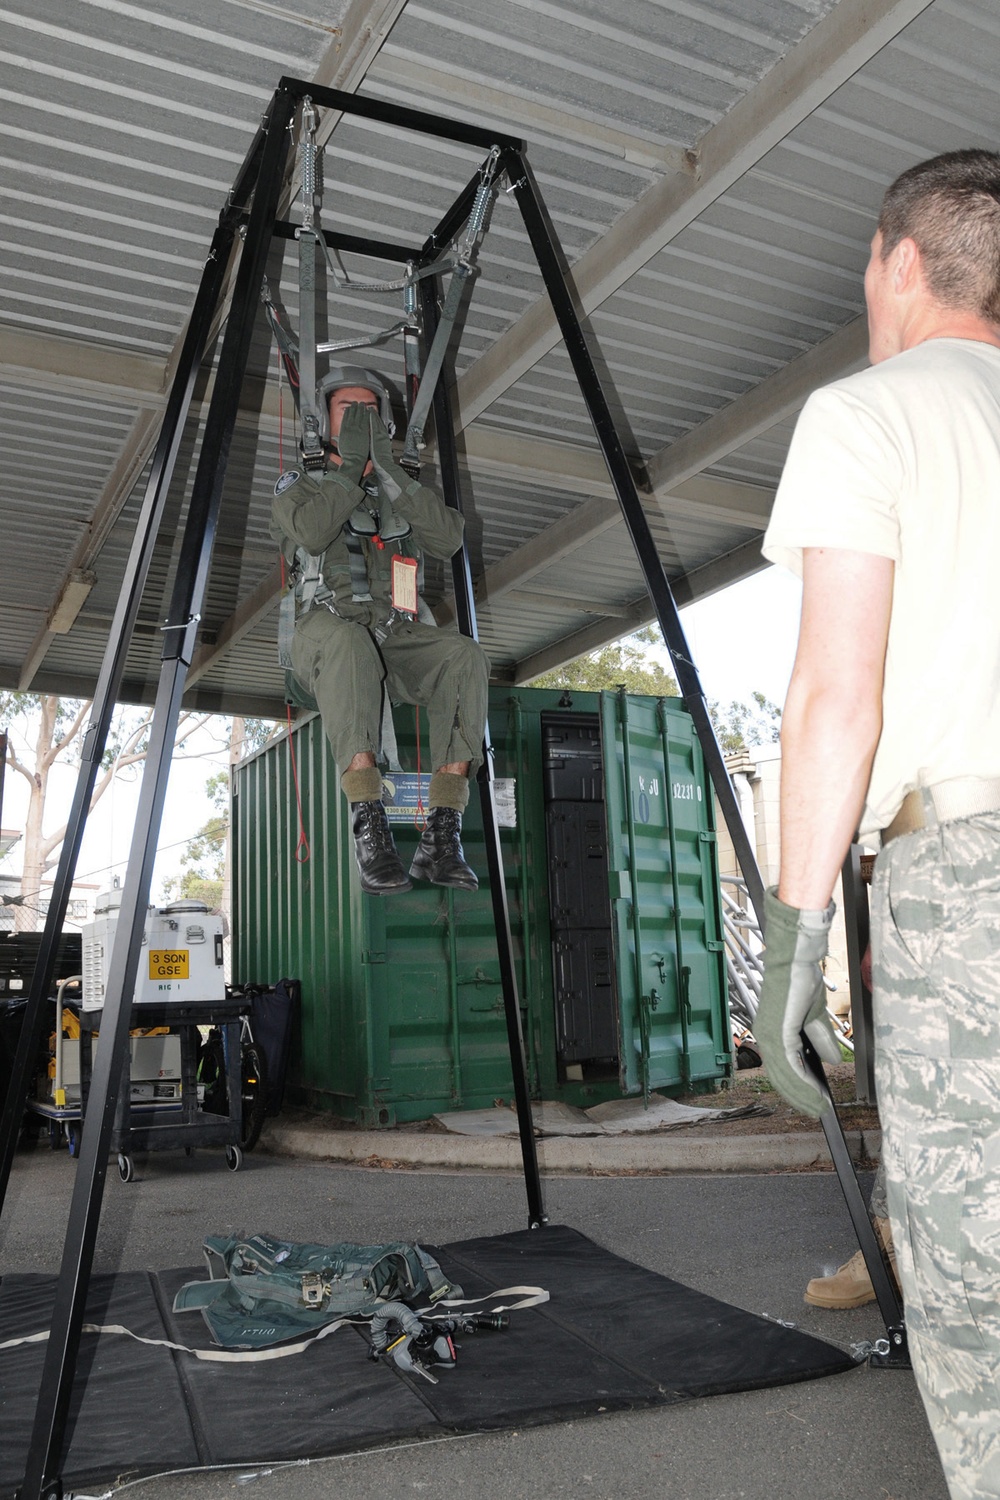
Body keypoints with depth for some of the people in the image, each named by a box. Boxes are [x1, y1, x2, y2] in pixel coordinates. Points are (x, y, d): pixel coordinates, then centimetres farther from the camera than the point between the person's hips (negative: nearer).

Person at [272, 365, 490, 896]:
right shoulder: (298, 487, 19)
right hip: (327, 629, -3)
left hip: (400, 637, 3)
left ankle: (442, 835, -37)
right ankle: (370, 827, -46)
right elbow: (312, 532, -8)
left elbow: (449, 540, 1)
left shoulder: (403, 493, 26)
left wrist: (386, 467, -2)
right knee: (348, 644, -40)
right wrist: (349, 465, -1)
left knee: (466, 657, -30)